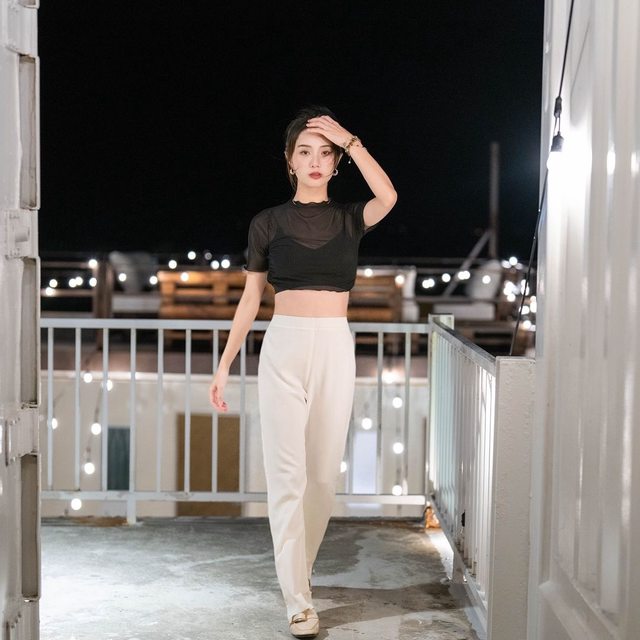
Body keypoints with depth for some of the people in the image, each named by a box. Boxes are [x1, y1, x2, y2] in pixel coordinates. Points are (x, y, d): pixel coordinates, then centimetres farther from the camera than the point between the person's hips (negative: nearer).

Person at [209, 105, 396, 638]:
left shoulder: (350, 218, 7)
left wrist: (349, 139, -11)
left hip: (335, 349, 1)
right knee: (287, 474, -5)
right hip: (283, 345, -1)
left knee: (324, 473, 7)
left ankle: (299, 568, 29)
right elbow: (250, 300, 8)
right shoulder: (268, 222, 6)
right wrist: (225, 364, 5)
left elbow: (388, 197, -16)